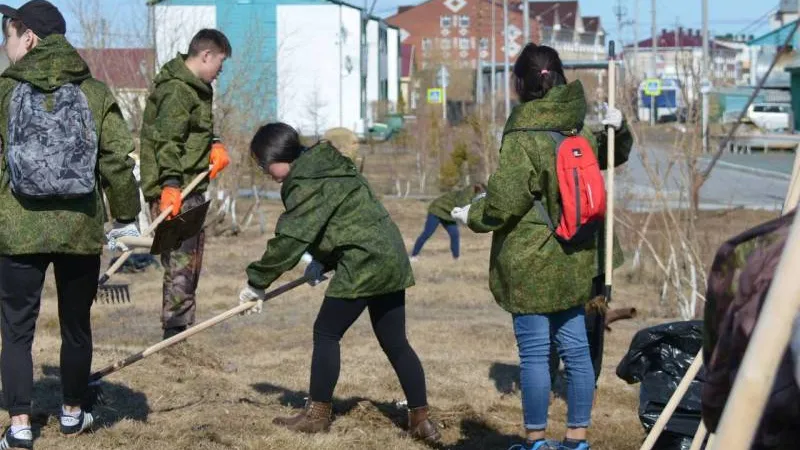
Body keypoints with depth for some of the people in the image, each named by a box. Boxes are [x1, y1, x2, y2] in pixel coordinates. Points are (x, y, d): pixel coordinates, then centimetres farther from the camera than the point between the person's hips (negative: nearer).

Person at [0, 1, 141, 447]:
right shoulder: (96, 92, 0)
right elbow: (118, 163, -2)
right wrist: (126, 222, 8)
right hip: (81, 230, 2)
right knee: (76, 326, 17)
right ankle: (73, 414, 30)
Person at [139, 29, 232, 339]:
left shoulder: (197, 88, 17)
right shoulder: (177, 90, -16)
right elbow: (167, 141, -24)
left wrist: (215, 145, 5)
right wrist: (170, 184, -32)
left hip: (191, 188, 11)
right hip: (174, 189, -11)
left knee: (192, 259, 17)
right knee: (180, 262, -11)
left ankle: (183, 326, 27)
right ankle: (175, 330, -10)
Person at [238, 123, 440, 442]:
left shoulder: (306, 183, -14)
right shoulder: (324, 168, 17)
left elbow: (290, 239, -15)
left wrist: (256, 282, -7)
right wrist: (322, 262, 9)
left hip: (363, 264, -10)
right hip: (391, 260, 10)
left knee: (326, 333, 2)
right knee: (395, 342, 11)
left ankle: (317, 415, 8)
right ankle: (421, 420, 10)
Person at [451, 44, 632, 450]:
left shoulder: (522, 139, -16)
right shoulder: (581, 134, 8)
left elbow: (504, 203, -16)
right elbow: (612, 155, 28)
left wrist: (471, 216, 2)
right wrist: (618, 128, 11)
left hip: (530, 265, -7)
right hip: (574, 263, 7)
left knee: (534, 353, 0)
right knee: (575, 349, 11)